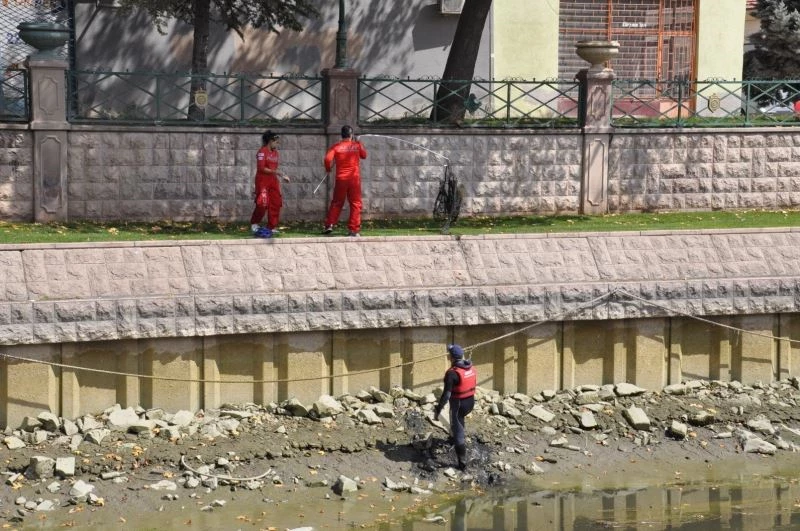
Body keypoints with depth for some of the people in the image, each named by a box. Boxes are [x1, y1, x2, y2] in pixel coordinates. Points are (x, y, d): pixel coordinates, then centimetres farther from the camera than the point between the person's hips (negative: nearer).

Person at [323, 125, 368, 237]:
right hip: (354, 178, -1)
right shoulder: (357, 145, 0)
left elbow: (328, 159, -13)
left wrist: (328, 169, 6)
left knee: (336, 202, 14)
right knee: (355, 204, 4)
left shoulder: (336, 146, -2)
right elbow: (364, 155, 16)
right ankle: (354, 229, 0)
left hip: (341, 178, 1)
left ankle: (329, 225, 7)